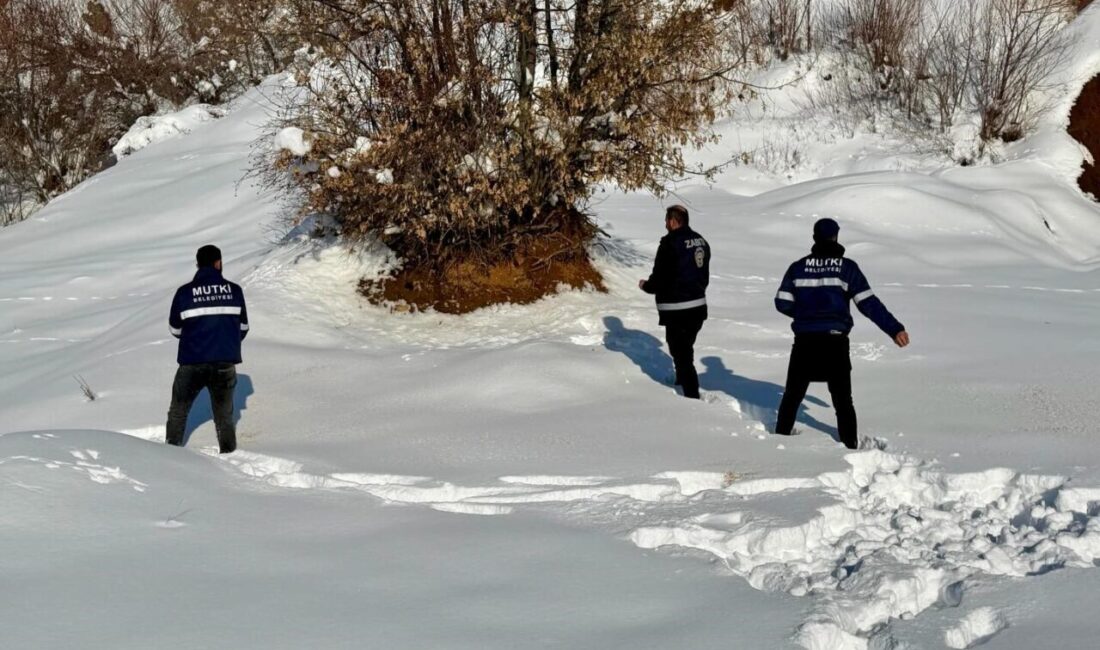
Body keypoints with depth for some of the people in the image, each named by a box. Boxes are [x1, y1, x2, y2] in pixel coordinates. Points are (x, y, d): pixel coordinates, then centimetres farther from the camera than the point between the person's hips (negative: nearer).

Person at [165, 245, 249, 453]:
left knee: (179, 410, 17)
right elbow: (243, 327, 9)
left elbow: (175, 329, 6)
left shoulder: (184, 292, -6)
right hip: (226, 363, 1)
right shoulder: (234, 290, -2)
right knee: (224, 413, 16)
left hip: (192, 362, -1)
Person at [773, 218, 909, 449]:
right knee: (842, 400, 10)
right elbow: (868, 303, -8)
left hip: (804, 342, 1)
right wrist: (894, 329, -7)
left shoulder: (798, 267, 2)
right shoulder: (847, 267, -3)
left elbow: (782, 303, 3)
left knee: (793, 395, 17)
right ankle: (850, 444, 9)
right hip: (834, 342, -1)